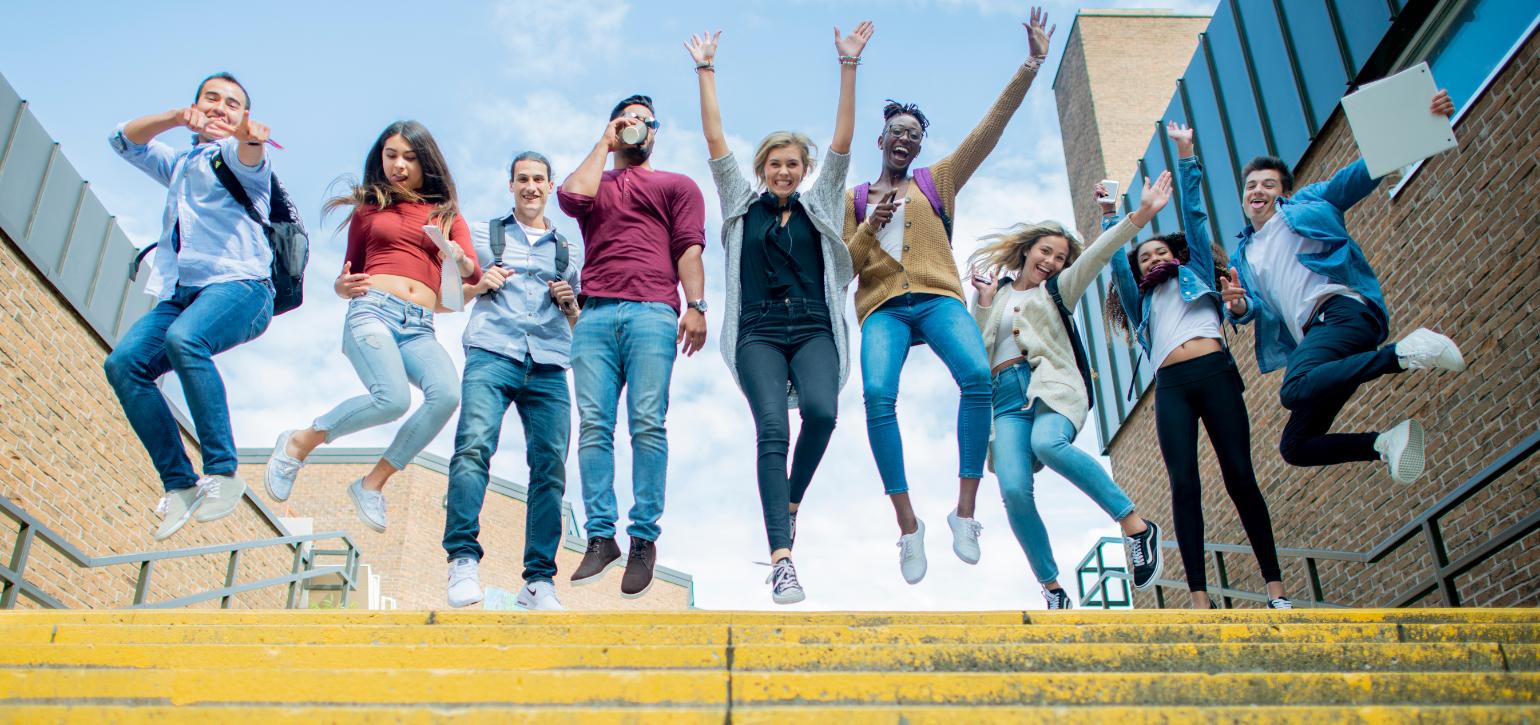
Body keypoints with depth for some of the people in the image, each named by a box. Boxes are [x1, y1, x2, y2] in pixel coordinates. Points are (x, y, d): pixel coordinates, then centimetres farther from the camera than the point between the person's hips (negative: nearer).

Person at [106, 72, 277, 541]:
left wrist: (247, 135, -42)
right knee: (124, 363, -18)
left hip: (238, 285, -6)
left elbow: (249, 161, -15)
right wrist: (178, 117, 4)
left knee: (184, 339, -36)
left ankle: (223, 473, -31)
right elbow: (123, 140, 21)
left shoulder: (237, 154, 10)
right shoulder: (179, 164, 32)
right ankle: (179, 486, -16)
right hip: (180, 292, 6)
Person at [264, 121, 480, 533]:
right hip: (373, 309, -2)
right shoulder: (369, 207, 20)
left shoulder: (446, 214, 20)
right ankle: (299, 444, -4)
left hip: (420, 327, 2)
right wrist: (342, 286, -2)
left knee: (447, 394, -30)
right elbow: (350, 273, 22)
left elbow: (474, 274, 6)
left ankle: (373, 483, -13)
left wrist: (463, 264, -17)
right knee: (393, 399, -30)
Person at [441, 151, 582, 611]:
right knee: (474, 446, -23)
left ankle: (539, 581, -3)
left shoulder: (569, 251, 25)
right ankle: (463, 559, -22)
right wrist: (479, 284, 1)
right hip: (492, 353, -2)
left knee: (550, 467, -8)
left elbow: (579, 322, 27)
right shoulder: (483, 234, 21)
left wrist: (569, 302, 5)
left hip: (548, 366, 2)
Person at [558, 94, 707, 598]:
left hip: (652, 311, -2)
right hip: (595, 315, 2)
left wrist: (696, 305, -6)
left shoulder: (677, 185, 22)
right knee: (593, 425, -8)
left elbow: (689, 248, 9)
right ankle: (601, 538, -7)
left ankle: (644, 539, -9)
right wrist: (604, 144, 17)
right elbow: (571, 196, 3)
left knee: (648, 424, -12)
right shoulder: (593, 181, 28)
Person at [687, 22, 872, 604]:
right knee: (772, 428, -20)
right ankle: (781, 557, -27)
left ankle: (791, 502, 1)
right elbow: (715, 142, 11)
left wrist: (848, 65, 3)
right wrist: (705, 71, 8)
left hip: (814, 331, 1)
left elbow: (843, 141, 9)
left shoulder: (820, 205, 17)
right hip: (759, 333, -1)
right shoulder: (743, 205, 16)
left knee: (821, 410, -27)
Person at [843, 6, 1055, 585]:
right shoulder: (855, 199, 22)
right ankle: (908, 527, -21)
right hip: (882, 307, 0)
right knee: (878, 396, -29)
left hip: (937, 297, 0)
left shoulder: (938, 181, 23)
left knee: (977, 374, -30)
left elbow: (991, 127, 18)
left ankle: (964, 512, -23)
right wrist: (871, 227, -3)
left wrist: (1031, 65, 13)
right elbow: (842, 267, 14)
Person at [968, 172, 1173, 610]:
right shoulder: (991, 292, 24)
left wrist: (1141, 215, -6)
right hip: (1006, 396, 2)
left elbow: (1097, 254, 6)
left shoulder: (1057, 291, 22)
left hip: (1052, 385, -2)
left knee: (1048, 443, -37)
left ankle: (1135, 524, -28)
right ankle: (1052, 590, -11)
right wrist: (984, 303, 6)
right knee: (1014, 491, -22)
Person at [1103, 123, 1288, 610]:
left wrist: (1185, 156, 19)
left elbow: (1194, 214, 21)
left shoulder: (1196, 274, 24)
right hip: (1171, 386, 2)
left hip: (1214, 372, -2)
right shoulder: (1141, 300, 29)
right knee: (1184, 484, -11)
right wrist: (1110, 217, 16)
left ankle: (1275, 584, -7)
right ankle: (1199, 597, -17)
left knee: (1239, 475, -9)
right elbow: (1117, 262, 20)